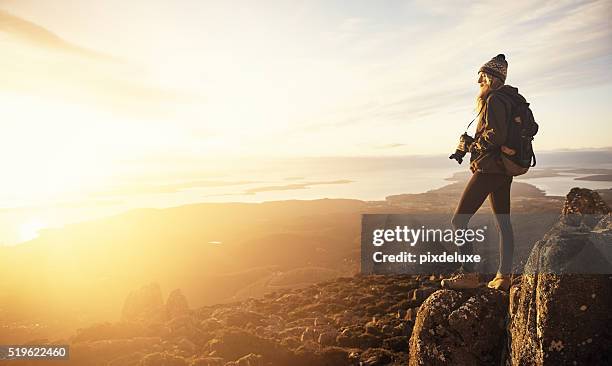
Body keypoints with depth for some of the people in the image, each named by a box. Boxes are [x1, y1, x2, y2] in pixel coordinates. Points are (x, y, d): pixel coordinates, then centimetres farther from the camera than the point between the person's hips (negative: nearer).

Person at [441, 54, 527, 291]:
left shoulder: (494, 100, -12)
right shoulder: (512, 100, 18)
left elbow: (496, 136, -23)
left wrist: (469, 144, -7)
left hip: (488, 169, -10)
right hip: (505, 171, 10)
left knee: (459, 220, -6)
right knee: (503, 223, 11)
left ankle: (469, 274, -7)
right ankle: (504, 276, 16)